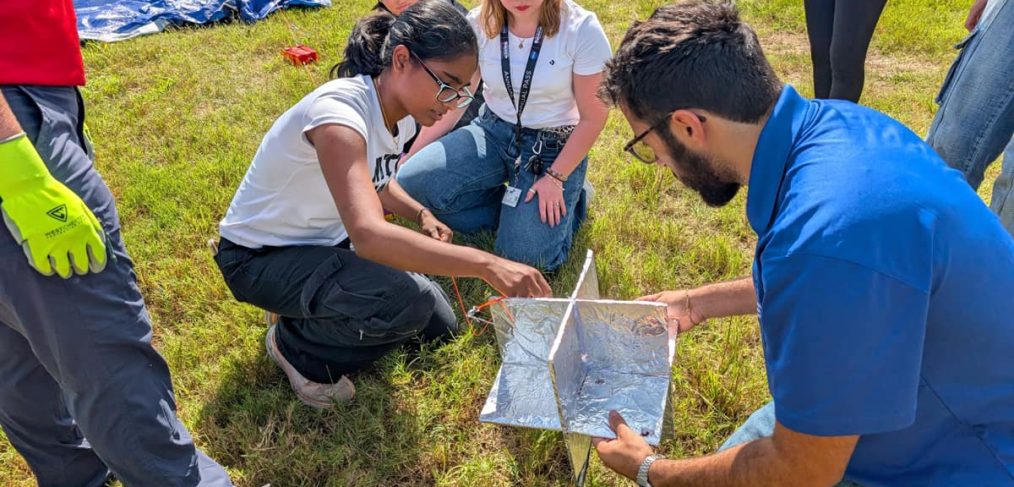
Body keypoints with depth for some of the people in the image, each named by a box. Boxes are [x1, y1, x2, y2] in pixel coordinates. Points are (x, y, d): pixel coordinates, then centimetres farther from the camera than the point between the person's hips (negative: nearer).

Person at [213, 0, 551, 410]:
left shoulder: (401, 112, -6)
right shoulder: (339, 111, -33)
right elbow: (369, 235, -48)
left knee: (439, 327, 8)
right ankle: (297, 347, -3)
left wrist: (421, 215, -5)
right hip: (259, 257, -8)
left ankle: (311, 310, 19)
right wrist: (486, 264, -52)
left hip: (326, 240, 8)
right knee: (407, 301, -31)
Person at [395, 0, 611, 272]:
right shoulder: (479, 24, -8)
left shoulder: (582, 29, -17)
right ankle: (513, 210, 1)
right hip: (493, 132, 4)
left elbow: (593, 117, -10)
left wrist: (555, 178, -15)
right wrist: (409, 157, -7)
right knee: (414, 182, -21)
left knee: (524, 257, -19)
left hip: (555, 146, -3)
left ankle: (570, 198, 13)